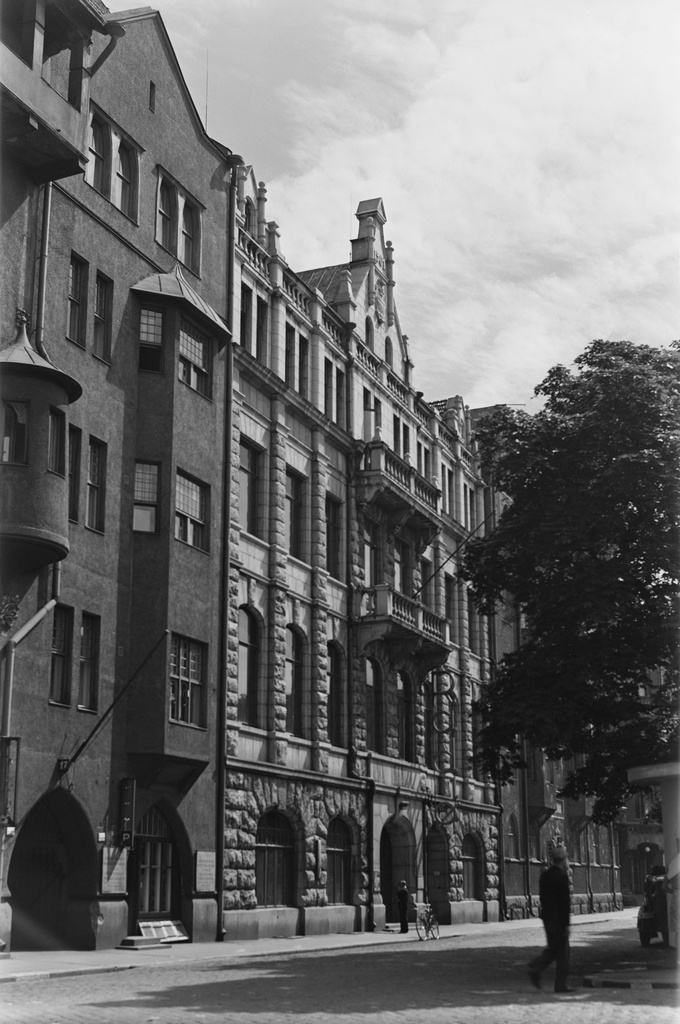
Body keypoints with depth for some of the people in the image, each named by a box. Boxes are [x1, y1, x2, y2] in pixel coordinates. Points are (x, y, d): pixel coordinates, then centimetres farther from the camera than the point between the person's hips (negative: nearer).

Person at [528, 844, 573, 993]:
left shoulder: (544, 875, 10)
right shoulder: (562, 876, -14)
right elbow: (565, 901, -17)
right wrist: (566, 923, -16)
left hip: (547, 918, 8)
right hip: (558, 919, -8)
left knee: (552, 948, 17)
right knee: (562, 952, 2)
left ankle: (535, 969, -1)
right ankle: (560, 985, 4)